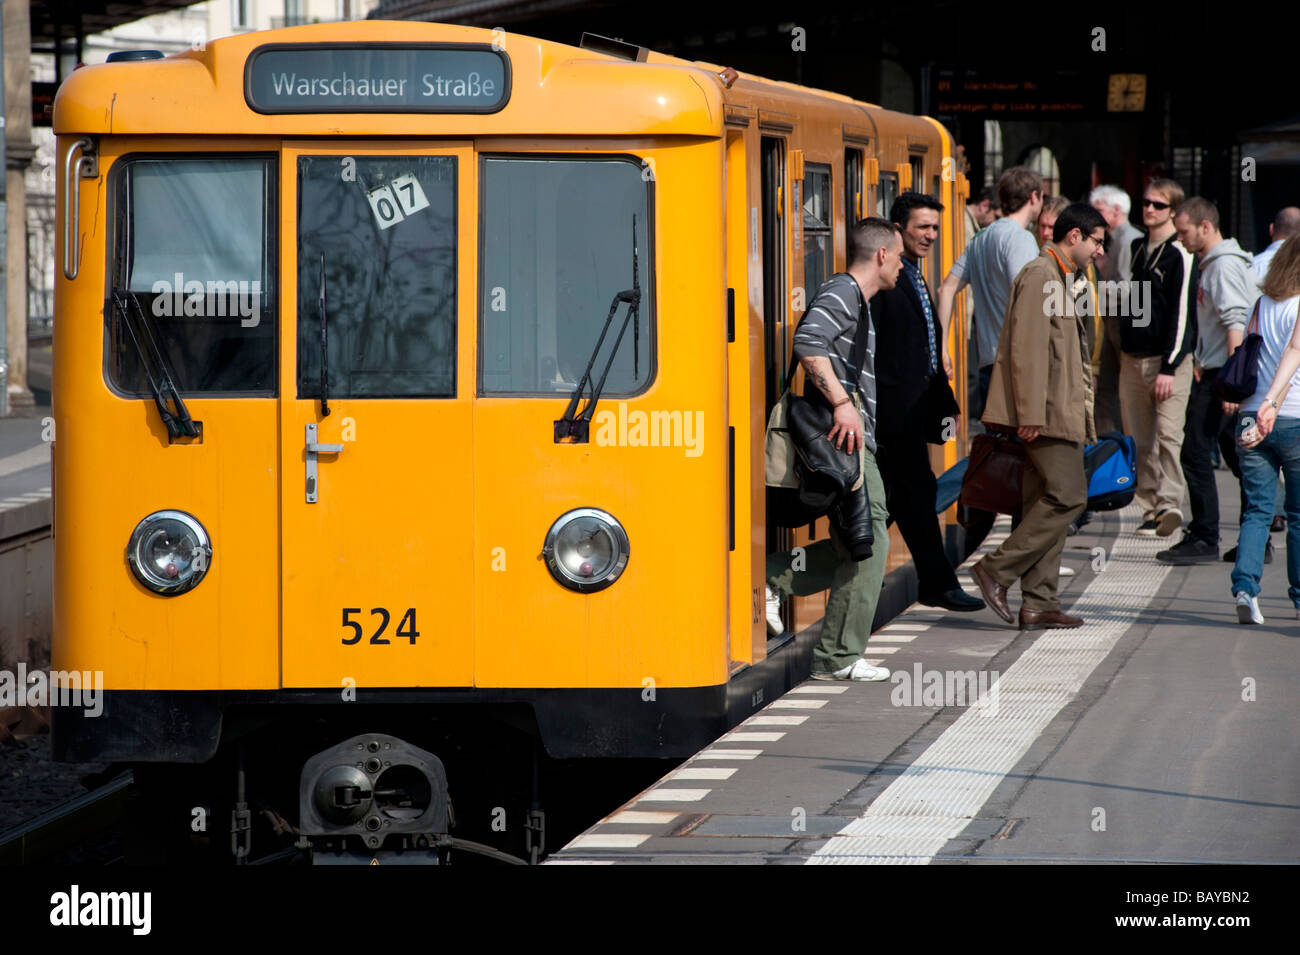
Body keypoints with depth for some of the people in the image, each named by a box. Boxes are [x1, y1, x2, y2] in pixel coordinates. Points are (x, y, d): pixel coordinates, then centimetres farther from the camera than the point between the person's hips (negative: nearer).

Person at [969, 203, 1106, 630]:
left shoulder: (1063, 280, 21)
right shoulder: (1039, 276, -12)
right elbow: (1027, 350, -19)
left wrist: (1082, 410, 23)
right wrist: (1031, 414, -22)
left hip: (1060, 412, 10)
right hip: (1045, 412, -10)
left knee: (1049, 502, 7)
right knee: (1067, 496, -12)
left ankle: (1039, 604, 7)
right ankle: (997, 570, -9)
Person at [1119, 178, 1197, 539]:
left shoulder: (1180, 255, -7)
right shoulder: (1136, 249, 15)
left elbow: (1182, 313, -12)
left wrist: (1169, 367, -17)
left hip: (1168, 360, -7)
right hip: (1132, 359, 7)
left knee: (1169, 433, -18)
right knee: (1139, 439, 5)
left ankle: (1170, 502, -26)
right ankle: (1150, 507, 9)